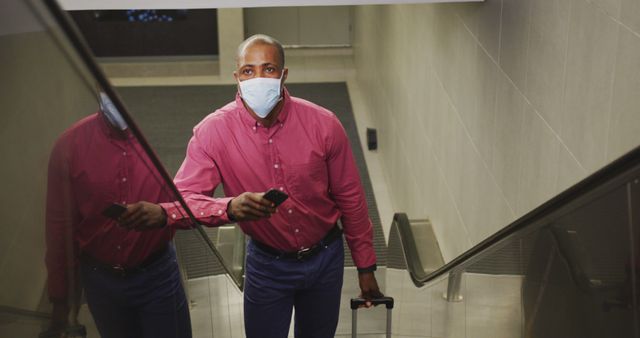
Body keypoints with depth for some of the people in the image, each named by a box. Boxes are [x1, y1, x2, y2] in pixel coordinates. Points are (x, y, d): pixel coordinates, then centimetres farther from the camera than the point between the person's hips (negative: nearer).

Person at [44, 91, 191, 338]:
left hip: (157, 274, -1)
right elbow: (60, 224, -1)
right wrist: (60, 297, 4)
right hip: (100, 279, 1)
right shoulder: (70, 145, -8)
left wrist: (165, 213, -30)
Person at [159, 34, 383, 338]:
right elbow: (179, 200, -26)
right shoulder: (213, 131, -19)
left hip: (325, 257, 2)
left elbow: (350, 198, -6)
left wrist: (366, 267, 1)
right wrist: (230, 207, -46)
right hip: (266, 263, -1)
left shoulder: (323, 124, -16)